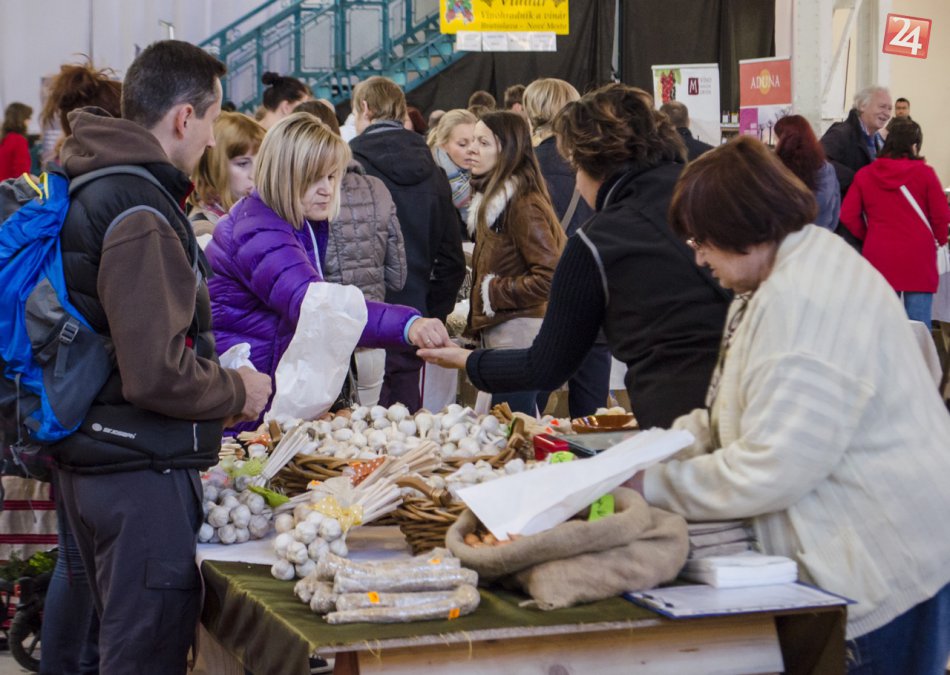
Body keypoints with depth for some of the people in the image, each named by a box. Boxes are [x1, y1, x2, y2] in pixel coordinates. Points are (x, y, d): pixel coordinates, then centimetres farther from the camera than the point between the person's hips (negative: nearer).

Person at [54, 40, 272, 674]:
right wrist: (237, 392, -8)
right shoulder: (142, 216, -20)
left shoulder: (91, 188, 10)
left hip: (89, 463, 10)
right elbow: (157, 374, -26)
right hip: (143, 471, -10)